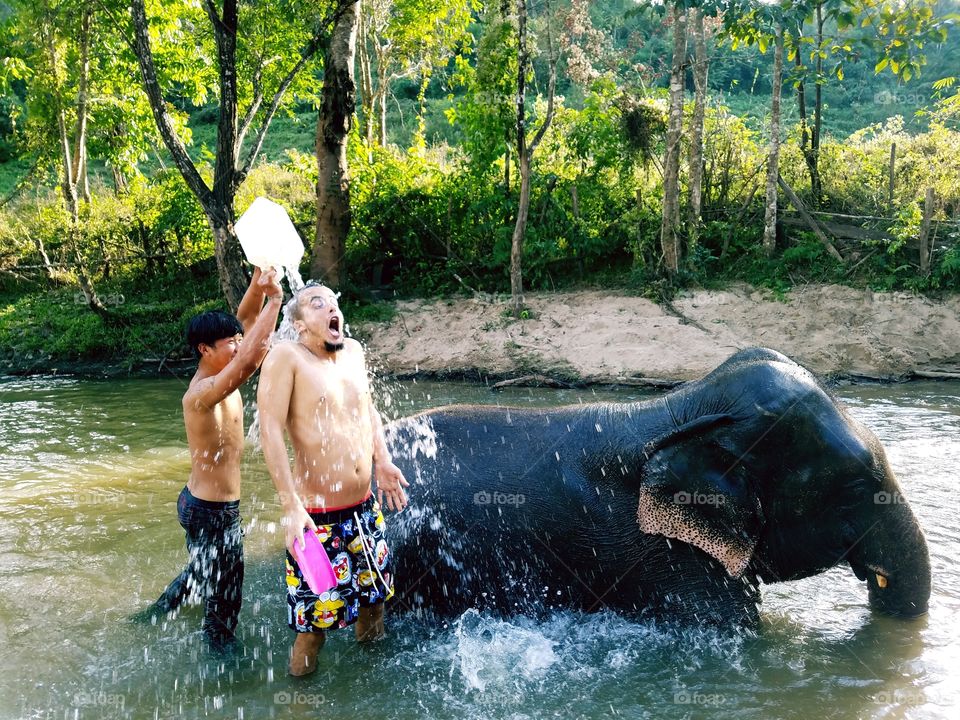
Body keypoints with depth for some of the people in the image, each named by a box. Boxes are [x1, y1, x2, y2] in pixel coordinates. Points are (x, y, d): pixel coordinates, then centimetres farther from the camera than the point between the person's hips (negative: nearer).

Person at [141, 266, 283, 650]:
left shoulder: (218, 378, 0)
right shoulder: (203, 392, -27)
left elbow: (244, 320, 5)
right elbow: (250, 361, -45)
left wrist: (258, 283, -13)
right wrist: (274, 299, -39)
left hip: (199, 503, 10)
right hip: (213, 511, -10)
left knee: (203, 571, 31)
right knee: (224, 594, 7)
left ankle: (157, 612, 52)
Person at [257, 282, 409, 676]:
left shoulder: (353, 351, 6)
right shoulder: (287, 357, -14)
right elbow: (270, 432, -19)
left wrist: (383, 463, 12)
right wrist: (291, 506, -23)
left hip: (365, 508, 7)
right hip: (317, 517, -6)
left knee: (373, 594, 20)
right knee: (314, 614, 2)